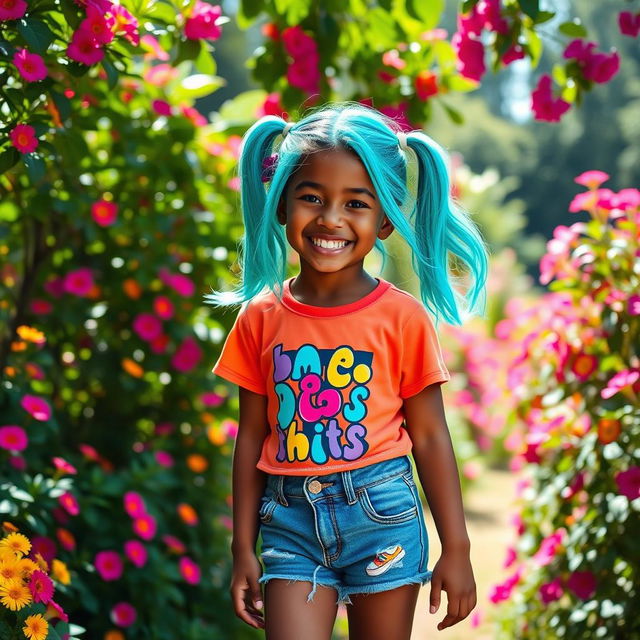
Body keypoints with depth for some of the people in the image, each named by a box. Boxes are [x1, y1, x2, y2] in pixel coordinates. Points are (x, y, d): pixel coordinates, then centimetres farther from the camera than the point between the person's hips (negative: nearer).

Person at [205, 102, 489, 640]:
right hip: (291, 522, 1)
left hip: (382, 516, -1)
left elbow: (430, 437, -1)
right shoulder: (261, 318, 1)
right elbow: (253, 436, 6)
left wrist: (456, 549, 0)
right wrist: (244, 550, 8)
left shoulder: (403, 318, -5)